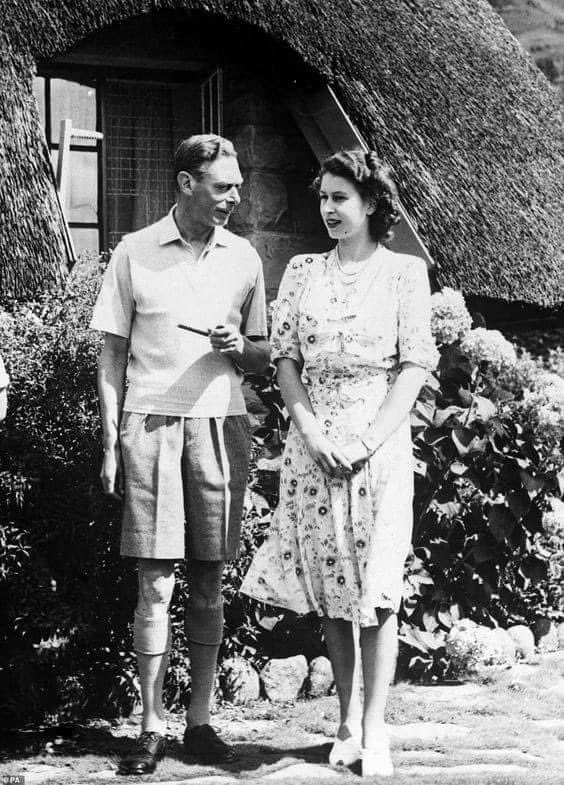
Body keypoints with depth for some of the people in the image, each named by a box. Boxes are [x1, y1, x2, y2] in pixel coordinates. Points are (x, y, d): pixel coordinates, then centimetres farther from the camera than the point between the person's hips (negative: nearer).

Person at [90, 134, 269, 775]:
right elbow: (113, 355, 4)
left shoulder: (243, 258, 9)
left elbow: (262, 358, 16)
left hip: (220, 426, 3)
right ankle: (151, 727, 1)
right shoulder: (135, 254, 2)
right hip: (152, 426, -2)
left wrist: (240, 347, -8)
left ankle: (200, 720, 12)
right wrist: (110, 444, -1)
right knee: (155, 584, -4)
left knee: (209, 582, 5)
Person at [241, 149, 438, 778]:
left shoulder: (405, 272, 1)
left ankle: (374, 732, -5)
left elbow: (415, 364, -3)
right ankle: (347, 721, 14)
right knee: (329, 585, 5)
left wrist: (370, 440, -13)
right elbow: (285, 359, 6)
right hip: (314, 444, 3)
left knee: (377, 588, -6)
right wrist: (311, 433, -8)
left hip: (381, 445, -3)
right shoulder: (302, 272, 9)